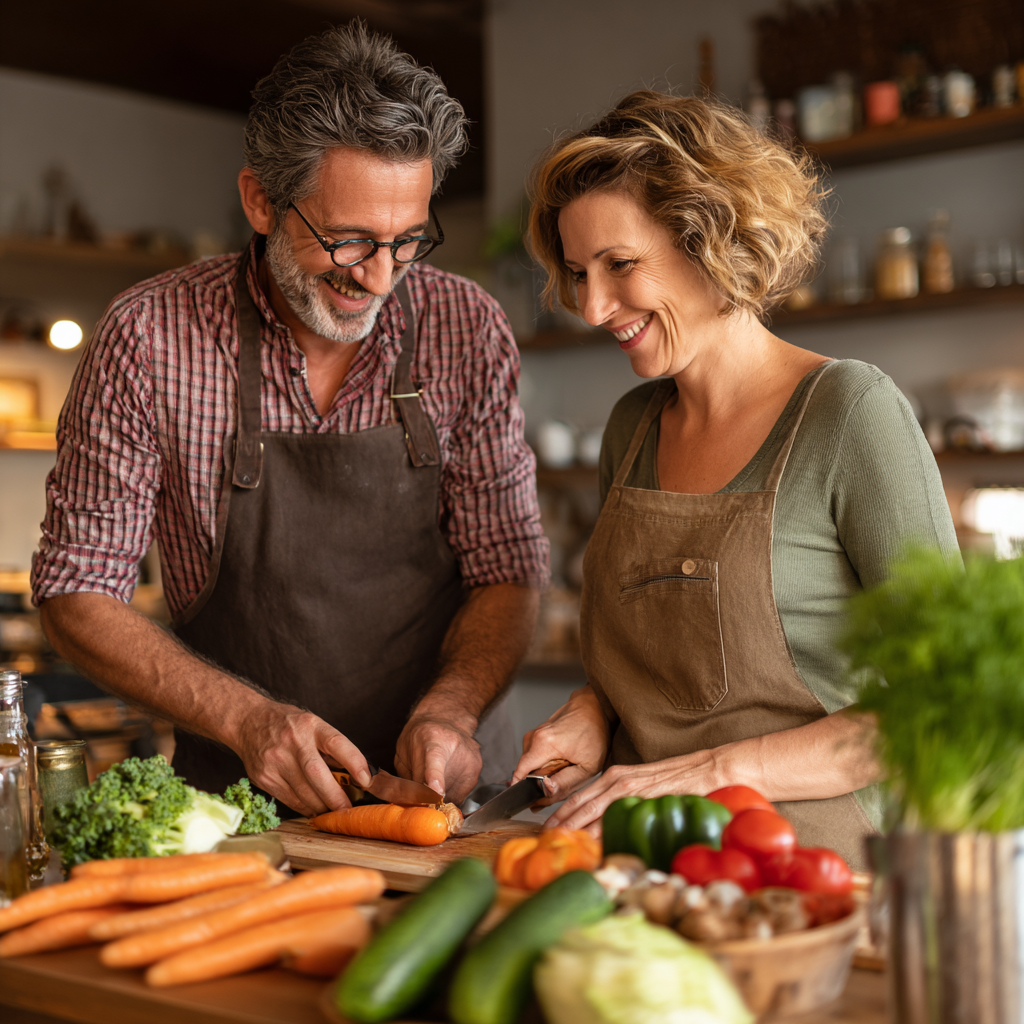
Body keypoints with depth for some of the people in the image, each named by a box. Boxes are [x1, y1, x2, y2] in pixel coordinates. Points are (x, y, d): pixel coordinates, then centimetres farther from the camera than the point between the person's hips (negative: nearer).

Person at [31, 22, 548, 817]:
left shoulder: (466, 328, -2)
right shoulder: (149, 339, -8)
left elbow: (507, 570, 2)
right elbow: (77, 591, -4)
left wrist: (448, 709, -17)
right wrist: (248, 718, -17)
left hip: (449, 784, 1)